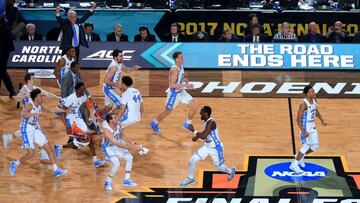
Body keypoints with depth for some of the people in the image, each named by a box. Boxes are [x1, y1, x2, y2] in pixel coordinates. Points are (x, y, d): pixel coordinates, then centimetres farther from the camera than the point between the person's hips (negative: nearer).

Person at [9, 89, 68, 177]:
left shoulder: (39, 106, 5)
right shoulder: (29, 105, -19)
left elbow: (49, 110, 23)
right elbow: (23, 114, -40)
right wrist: (36, 113, -47)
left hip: (35, 130, 8)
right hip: (27, 130, -8)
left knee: (49, 148, 1)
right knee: (31, 153, -13)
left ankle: (56, 170, 4)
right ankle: (15, 164, 13)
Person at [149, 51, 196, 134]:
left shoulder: (181, 67, 0)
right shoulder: (174, 70, -28)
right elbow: (172, 85, -32)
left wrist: (187, 82, -1)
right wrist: (185, 85, -33)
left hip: (182, 92, 8)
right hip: (174, 94, -8)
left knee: (193, 107, 1)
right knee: (167, 112, 9)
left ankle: (187, 124, 20)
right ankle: (154, 123, 33)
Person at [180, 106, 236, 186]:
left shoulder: (211, 122, -30)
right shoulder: (206, 121, -1)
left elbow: (203, 136, -38)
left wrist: (193, 131, -29)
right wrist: (197, 136, -1)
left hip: (215, 148, -8)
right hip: (207, 146, 8)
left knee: (219, 167, 12)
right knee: (192, 161, 1)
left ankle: (231, 171, 43)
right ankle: (191, 179, 21)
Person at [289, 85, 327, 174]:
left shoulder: (314, 100, 0)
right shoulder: (304, 104, -25)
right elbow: (298, 119, -25)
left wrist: (322, 120, 9)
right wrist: (303, 132, -28)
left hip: (312, 127, 8)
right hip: (305, 128, -8)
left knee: (315, 146, 12)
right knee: (306, 147, -5)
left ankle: (300, 156, 32)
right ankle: (294, 165, 7)